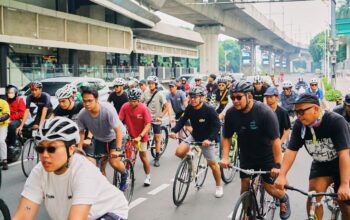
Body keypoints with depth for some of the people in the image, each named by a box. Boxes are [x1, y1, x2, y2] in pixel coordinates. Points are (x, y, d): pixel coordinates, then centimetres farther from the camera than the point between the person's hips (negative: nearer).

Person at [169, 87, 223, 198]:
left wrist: (209, 139, -36)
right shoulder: (189, 108, -11)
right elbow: (182, 120, -5)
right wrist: (174, 131, -22)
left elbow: (217, 126, -24)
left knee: (212, 163, -1)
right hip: (194, 136, 4)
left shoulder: (209, 110, -24)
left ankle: (219, 186, 21)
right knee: (179, 152, -16)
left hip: (206, 139, -4)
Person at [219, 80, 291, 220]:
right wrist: (225, 157, -17)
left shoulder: (265, 112, -28)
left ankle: (284, 199, 32)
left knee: (269, 186, -1)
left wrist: (278, 165, -29)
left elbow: (275, 140, -27)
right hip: (246, 155, 3)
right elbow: (227, 137, -4)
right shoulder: (231, 113, -15)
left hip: (267, 155, -3)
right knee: (245, 183, -1)